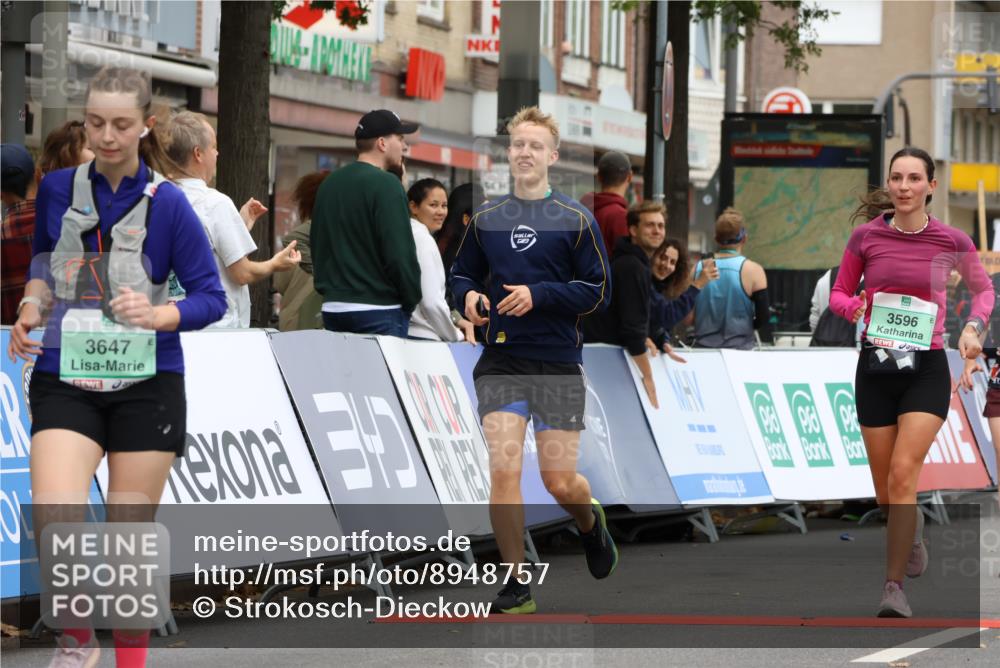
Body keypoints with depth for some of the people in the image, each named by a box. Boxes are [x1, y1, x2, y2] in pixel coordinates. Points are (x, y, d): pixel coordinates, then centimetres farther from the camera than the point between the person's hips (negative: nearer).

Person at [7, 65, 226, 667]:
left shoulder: (166, 203, -7)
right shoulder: (57, 188, 3)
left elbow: (212, 297, -4)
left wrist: (154, 315, -22)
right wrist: (31, 308, 1)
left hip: (147, 385, -1)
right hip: (65, 383, 2)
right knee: (54, 524, -17)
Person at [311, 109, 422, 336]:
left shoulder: (329, 184, 13)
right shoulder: (385, 184, -11)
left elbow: (317, 248, 19)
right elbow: (401, 253, -15)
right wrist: (411, 301, -3)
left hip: (333, 307, 8)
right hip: (378, 311, -8)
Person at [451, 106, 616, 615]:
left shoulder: (576, 220, -1)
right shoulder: (485, 220, 9)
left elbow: (598, 291, -3)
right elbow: (462, 274, 19)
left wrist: (538, 295, -17)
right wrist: (469, 295, -4)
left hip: (559, 366, -2)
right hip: (501, 363, 2)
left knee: (560, 483, 0)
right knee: (503, 471, -12)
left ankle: (591, 524, 36)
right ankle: (517, 582, 0)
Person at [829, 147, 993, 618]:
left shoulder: (952, 242, -3)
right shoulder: (866, 236, -1)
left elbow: (982, 287, 15)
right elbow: (838, 293, 10)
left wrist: (974, 327, -4)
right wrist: (855, 307, -12)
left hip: (927, 369, -2)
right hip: (876, 366, 2)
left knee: (903, 475, -19)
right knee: (885, 492, 9)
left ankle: (894, 587, -15)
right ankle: (913, 530, 44)